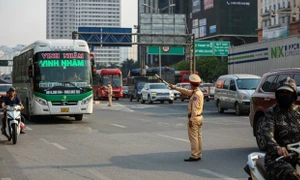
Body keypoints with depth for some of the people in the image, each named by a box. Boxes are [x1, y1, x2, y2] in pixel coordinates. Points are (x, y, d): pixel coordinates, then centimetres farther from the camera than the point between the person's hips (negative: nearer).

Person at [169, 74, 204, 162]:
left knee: (193, 138, -6)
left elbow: (195, 108, -23)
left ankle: (194, 156, -5)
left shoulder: (196, 94, -19)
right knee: (198, 137, 11)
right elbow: (186, 91, 24)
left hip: (194, 118, -10)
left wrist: (191, 120, -22)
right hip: (199, 117, 10)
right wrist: (174, 87, 29)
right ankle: (198, 155, 16)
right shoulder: (198, 92, 12)